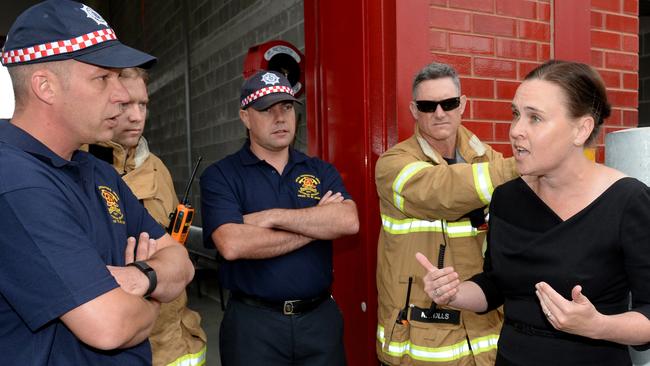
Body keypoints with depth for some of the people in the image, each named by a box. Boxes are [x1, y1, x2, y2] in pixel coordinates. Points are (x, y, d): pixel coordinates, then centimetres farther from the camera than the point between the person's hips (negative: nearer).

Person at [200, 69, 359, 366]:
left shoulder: (321, 171, 5)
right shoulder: (220, 176, -5)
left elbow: (348, 221, -13)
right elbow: (232, 245, -21)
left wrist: (272, 217, -17)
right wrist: (317, 225, -12)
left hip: (321, 316, 3)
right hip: (253, 322, -3)